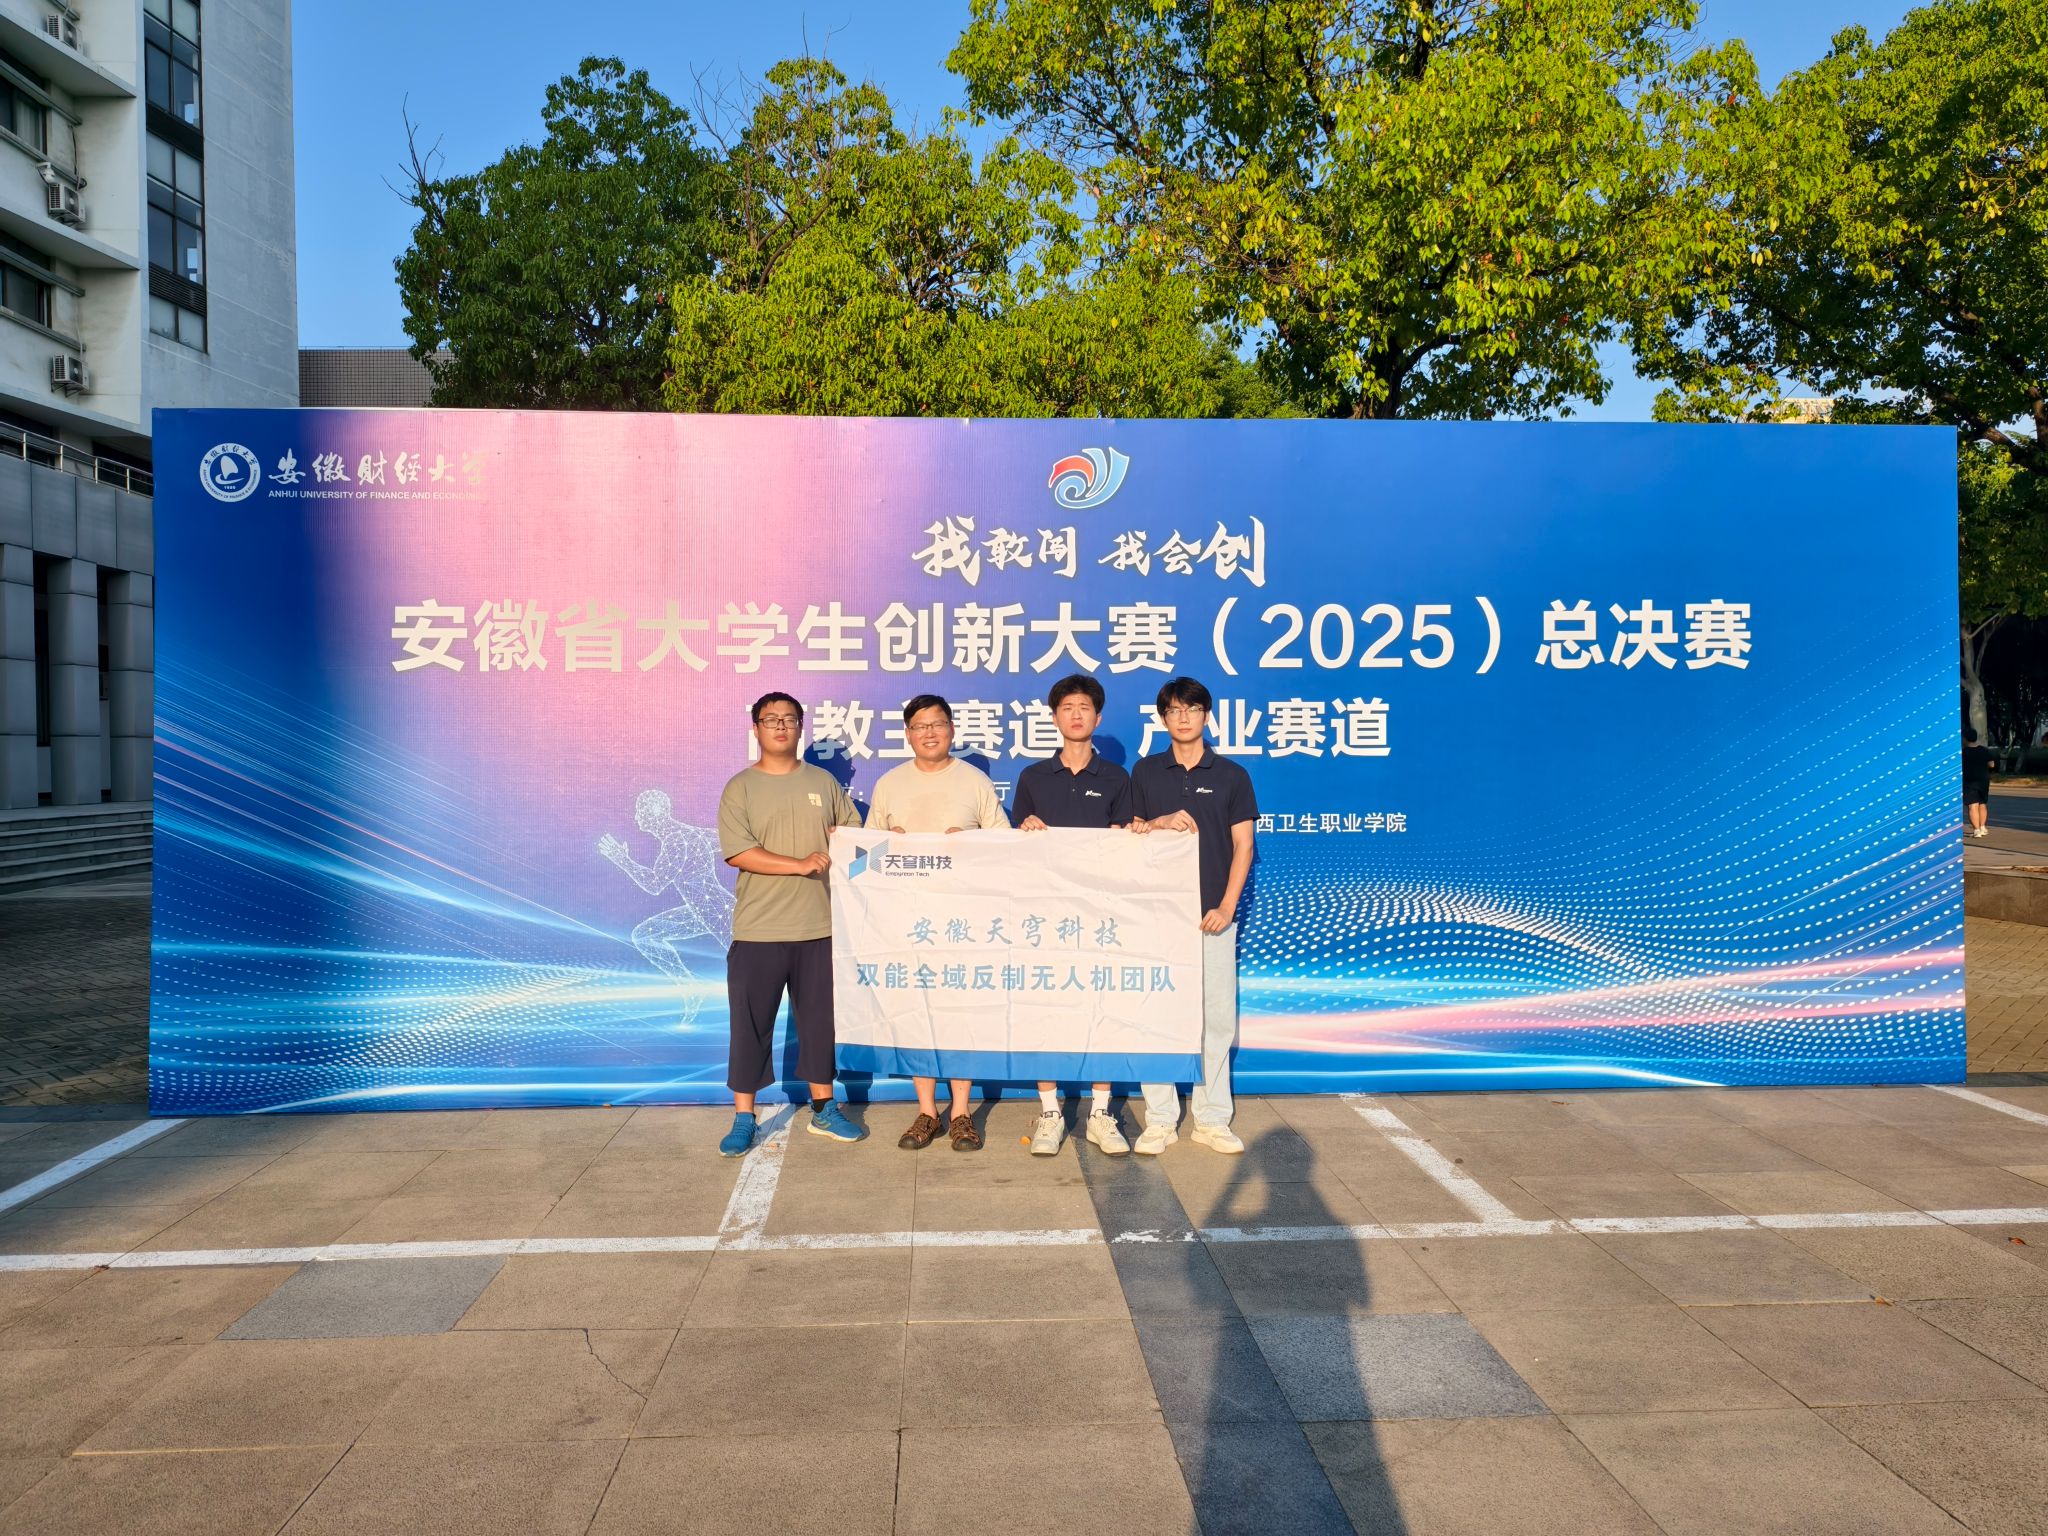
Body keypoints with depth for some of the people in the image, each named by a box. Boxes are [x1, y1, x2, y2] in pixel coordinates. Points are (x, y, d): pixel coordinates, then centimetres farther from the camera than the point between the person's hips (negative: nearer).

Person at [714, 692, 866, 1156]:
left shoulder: (823, 782, 10)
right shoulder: (740, 788, -1)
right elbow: (738, 852, -12)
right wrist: (802, 864, -20)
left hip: (820, 927, 3)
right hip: (758, 930, -3)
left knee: (820, 1019, 11)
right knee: (750, 1024, 2)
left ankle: (824, 1110, 24)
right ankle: (743, 1118, 13)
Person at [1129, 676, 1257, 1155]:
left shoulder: (1231, 776, 5)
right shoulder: (1145, 772, 8)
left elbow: (1242, 846, 3)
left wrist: (1226, 907, -6)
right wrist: (1160, 822, -11)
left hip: (1212, 914, 0)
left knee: (1217, 1017, 3)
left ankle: (1212, 1119, 13)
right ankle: (1160, 1120, 10)